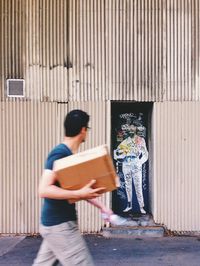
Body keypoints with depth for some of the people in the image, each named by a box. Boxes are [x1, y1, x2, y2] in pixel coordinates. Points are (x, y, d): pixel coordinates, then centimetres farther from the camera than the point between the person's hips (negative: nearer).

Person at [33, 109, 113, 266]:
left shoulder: (69, 154, 11)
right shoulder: (59, 154, -18)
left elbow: (78, 189, 19)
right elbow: (44, 190, -26)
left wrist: (101, 207, 16)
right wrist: (79, 194, -29)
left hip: (58, 224, 9)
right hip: (59, 225, -9)